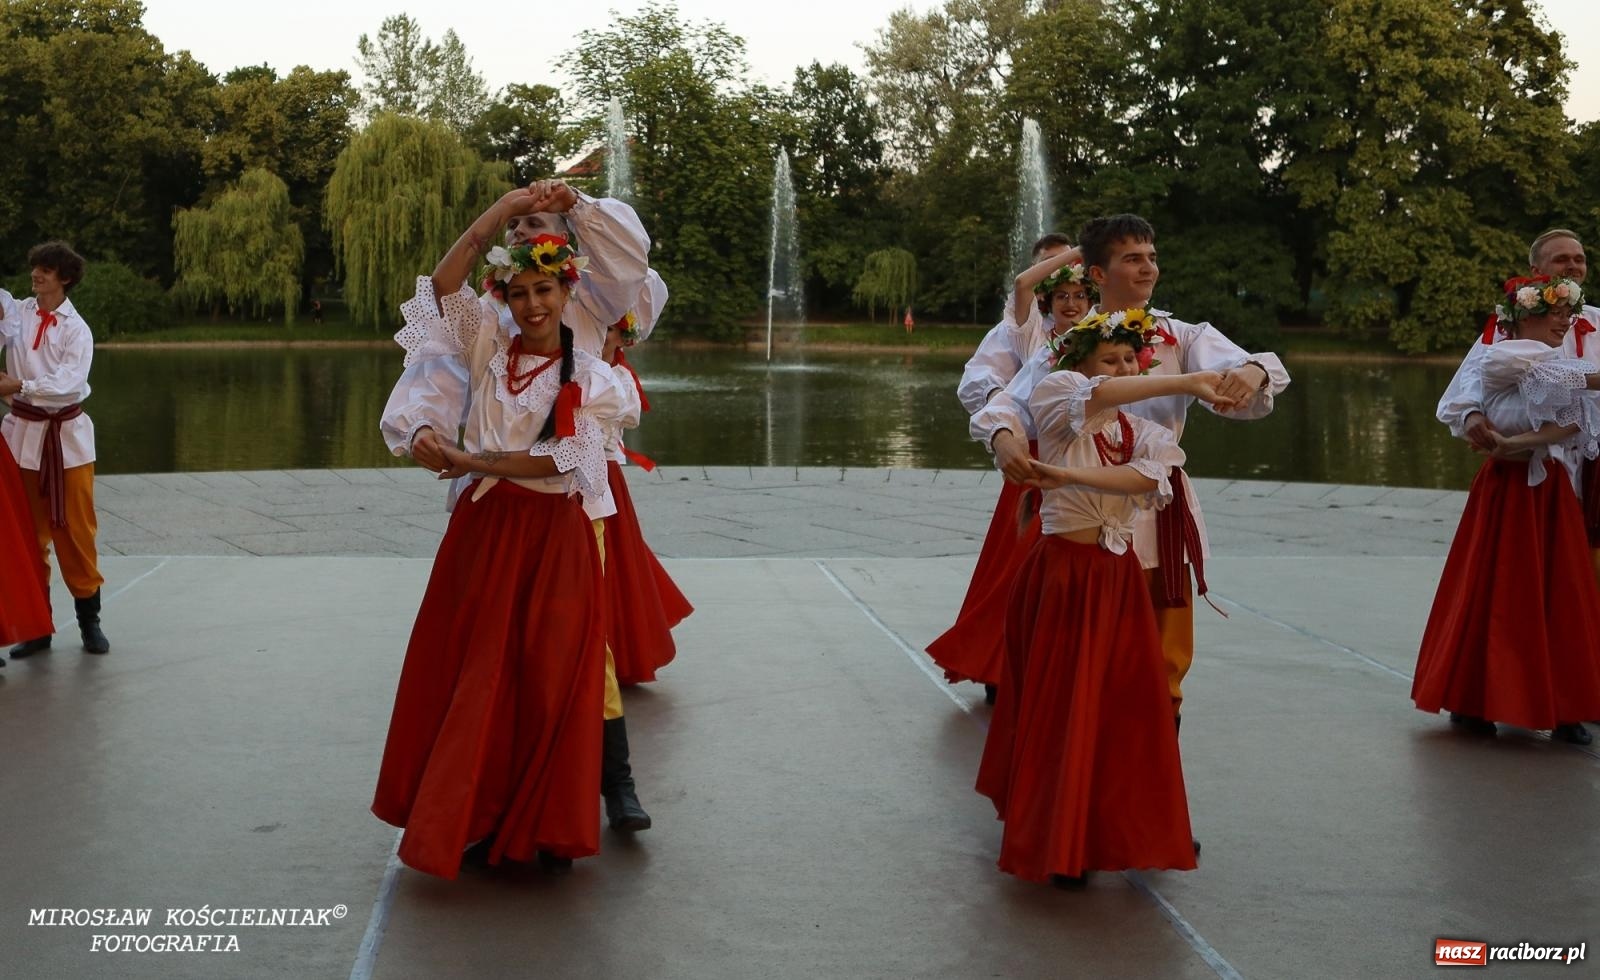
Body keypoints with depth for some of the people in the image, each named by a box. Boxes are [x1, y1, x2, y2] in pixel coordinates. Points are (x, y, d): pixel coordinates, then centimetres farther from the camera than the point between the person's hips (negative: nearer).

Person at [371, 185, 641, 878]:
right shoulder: (489, 344, 4)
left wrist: (471, 460, -15)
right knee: (474, 677, 6)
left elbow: (563, 461, -12)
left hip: (554, 540, -2)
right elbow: (444, 283, -10)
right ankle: (475, 819, 20)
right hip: (482, 531, 2)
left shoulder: (591, 379, -1)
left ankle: (547, 827, 20)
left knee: (548, 683, 5)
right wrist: (498, 214, -17)